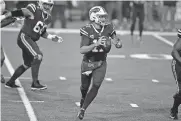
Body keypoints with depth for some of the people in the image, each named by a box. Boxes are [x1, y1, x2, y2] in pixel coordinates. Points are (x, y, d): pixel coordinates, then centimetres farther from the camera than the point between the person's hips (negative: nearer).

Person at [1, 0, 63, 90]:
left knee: (27, 64, 18)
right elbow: (17, 12, -14)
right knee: (38, 56, -23)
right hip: (24, 37, -9)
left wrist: (52, 37, 8)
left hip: (31, 41, 9)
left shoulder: (48, 18, 9)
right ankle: (35, 83, -18)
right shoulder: (33, 10, -15)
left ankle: (10, 82, 33)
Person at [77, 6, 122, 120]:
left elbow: (116, 39, 4)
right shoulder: (87, 30, -23)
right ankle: (83, 98, 50)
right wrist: (96, 44, -42)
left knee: (96, 86, -13)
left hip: (101, 63, 2)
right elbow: (82, 50, -29)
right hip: (88, 62, -2)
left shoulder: (108, 28, -12)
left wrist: (118, 43, -20)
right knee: (85, 87, 15)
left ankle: (83, 109, -1)